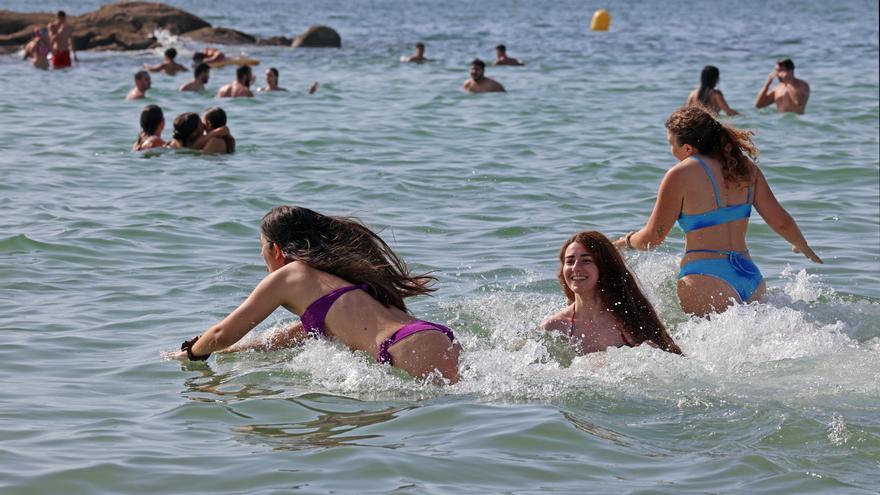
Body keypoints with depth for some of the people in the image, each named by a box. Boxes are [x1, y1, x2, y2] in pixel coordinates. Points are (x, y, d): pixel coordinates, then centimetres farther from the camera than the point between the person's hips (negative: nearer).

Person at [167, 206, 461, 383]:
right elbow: (308, 330, 52)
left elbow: (224, 334, 20)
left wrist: (190, 354, 41)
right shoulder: (334, 271, 36)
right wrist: (235, 350, 58)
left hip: (415, 348, -9)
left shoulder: (287, 276, 11)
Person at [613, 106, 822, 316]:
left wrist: (627, 241, 24)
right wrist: (803, 248, 34)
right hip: (752, 277, 6)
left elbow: (653, 237, 2)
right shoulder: (745, 167, 12)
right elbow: (781, 222, 14)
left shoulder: (681, 175, -5)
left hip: (706, 281, -6)